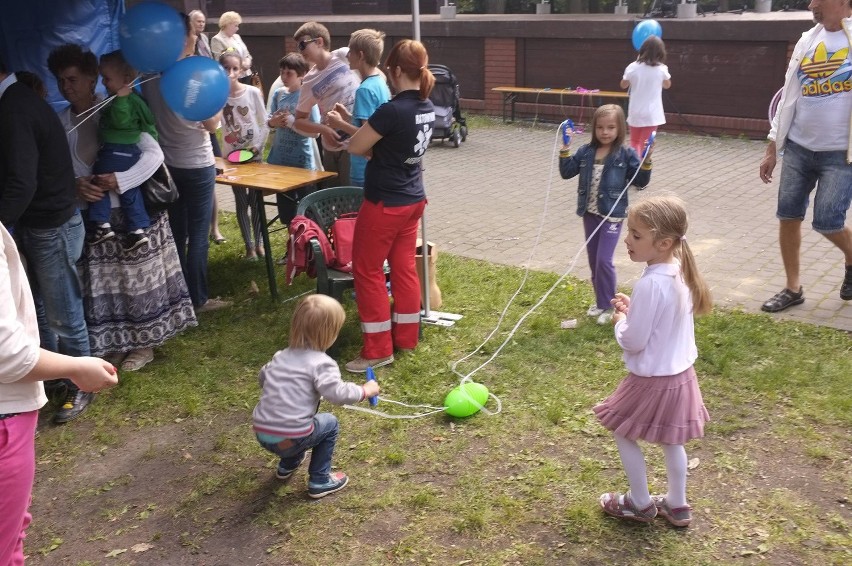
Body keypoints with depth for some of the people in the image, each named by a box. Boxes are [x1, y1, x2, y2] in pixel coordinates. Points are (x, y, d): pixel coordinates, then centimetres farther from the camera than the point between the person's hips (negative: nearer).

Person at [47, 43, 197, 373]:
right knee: (102, 285, 10)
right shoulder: (60, 122, 5)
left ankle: (144, 343, 21)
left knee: (136, 279, 7)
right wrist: (74, 185, -18)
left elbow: (154, 154, -17)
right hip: (89, 217, 5)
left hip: (130, 212, -4)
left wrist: (119, 180, -29)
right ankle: (114, 344, 26)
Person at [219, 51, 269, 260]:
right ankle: (249, 245, 16)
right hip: (232, 154, 0)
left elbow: (264, 123, -3)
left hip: (254, 153, 0)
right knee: (241, 202, 6)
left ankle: (258, 242, 22)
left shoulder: (253, 92, -8)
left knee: (256, 200, 7)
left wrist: (257, 146, -11)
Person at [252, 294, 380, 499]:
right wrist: (365, 391, -7)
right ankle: (320, 481, 17)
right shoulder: (320, 362, -9)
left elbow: (262, 377, 30)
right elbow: (338, 394, -22)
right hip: (290, 438, -7)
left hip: (262, 434, 7)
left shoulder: (281, 356, 13)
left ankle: (288, 464, 47)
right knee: (329, 423, 18)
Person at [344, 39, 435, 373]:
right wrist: (354, 128, 7)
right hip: (413, 200, 8)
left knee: (367, 270, 4)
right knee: (404, 267, 16)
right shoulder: (427, 107, 3)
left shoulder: (393, 110, -24)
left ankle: (378, 350, 9)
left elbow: (355, 147, -15)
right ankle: (407, 337, 26)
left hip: (385, 204, -8)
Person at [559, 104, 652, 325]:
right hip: (590, 214, 5)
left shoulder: (625, 154, -7)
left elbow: (640, 181, -5)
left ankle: (607, 306, 5)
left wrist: (646, 161, -19)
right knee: (593, 260, 13)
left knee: (604, 260, -9)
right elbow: (566, 172, 3)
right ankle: (600, 301, 28)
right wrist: (565, 149, -7)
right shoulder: (586, 152, 3)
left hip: (612, 215, -5)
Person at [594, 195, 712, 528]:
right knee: (670, 441, 22)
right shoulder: (680, 272, -3)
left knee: (623, 433, 14)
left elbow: (633, 342, -24)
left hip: (652, 379, -8)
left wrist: (621, 320, -6)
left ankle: (640, 504, 29)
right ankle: (677, 506, 36)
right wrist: (634, 310, 4)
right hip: (679, 373, 8)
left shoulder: (651, 284, -29)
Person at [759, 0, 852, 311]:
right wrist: (772, 149, 11)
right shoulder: (808, 40, 8)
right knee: (788, 215, 4)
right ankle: (793, 288, 18)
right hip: (798, 148, 5)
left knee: (827, 222, -5)